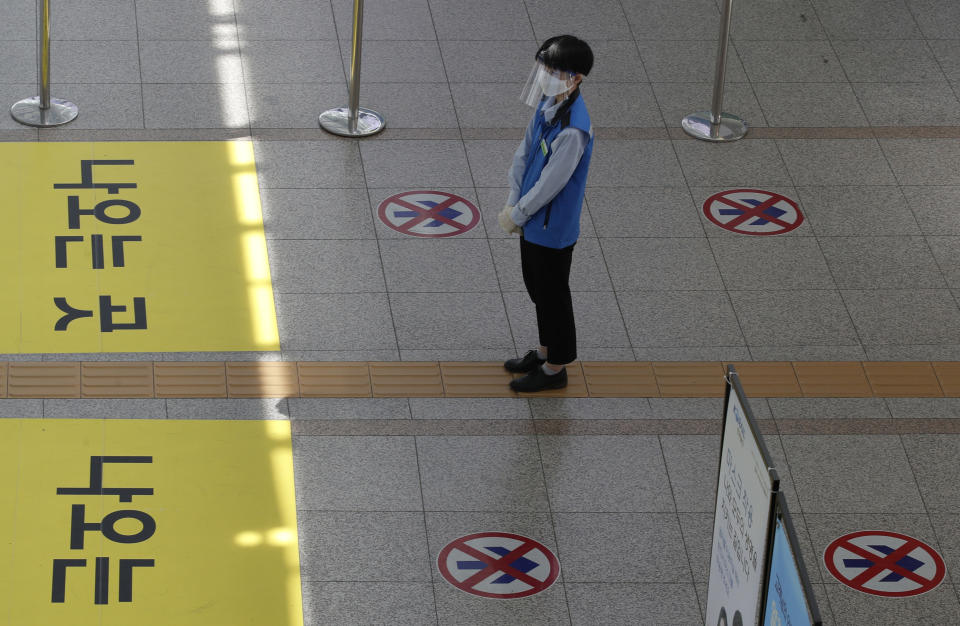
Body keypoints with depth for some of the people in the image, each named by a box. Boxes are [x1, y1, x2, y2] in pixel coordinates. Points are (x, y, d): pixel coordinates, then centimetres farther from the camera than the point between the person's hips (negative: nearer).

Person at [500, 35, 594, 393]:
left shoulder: (573, 130, -32)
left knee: (552, 296, 8)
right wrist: (513, 204, -2)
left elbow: (550, 183, -27)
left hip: (553, 228, -9)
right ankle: (545, 352, 43)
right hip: (534, 220, 9)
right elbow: (524, 153, 5)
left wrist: (516, 215, -14)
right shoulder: (547, 105, -2)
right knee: (537, 289, 24)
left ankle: (555, 369, 25)